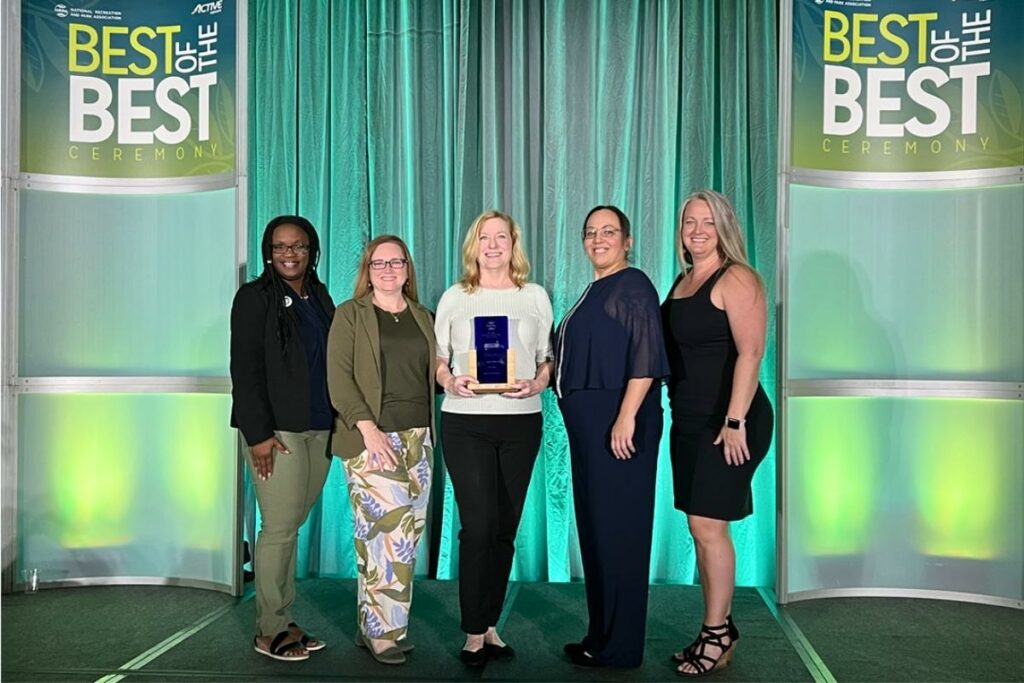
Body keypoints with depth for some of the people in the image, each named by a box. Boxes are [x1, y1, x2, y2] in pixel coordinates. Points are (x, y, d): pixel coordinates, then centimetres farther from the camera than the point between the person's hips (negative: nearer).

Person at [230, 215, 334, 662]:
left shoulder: (319, 297, 15)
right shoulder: (255, 297, -3)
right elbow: (245, 370, -9)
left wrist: (339, 422, 10)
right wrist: (258, 433, -15)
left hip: (319, 428, 6)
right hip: (277, 431, -6)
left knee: (291, 526, 10)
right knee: (280, 529, -2)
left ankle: (283, 621, 20)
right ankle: (269, 631, 11)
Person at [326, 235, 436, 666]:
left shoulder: (422, 316, 17)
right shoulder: (350, 315, 2)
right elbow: (339, 376, -7)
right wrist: (368, 428, -16)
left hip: (417, 436, 5)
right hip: (371, 437, -5)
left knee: (408, 532, 5)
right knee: (388, 531, -10)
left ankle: (371, 625, 18)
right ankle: (384, 631, 4)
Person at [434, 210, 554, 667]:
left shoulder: (535, 296, 10)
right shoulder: (454, 297, 8)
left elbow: (549, 358, 10)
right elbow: (437, 358, 9)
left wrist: (535, 384, -10)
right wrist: (451, 382, -11)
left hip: (521, 421, 2)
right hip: (465, 422, -2)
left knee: (505, 527, 8)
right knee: (478, 525, -7)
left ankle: (490, 625, 23)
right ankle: (474, 633, 8)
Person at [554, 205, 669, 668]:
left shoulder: (632, 286, -9)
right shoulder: (593, 292, 18)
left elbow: (646, 355, -18)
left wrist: (627, 416, -24)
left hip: (618, 423, -10)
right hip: (589, 425, 10)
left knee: (616, 530, -2)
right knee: (595, 528, 14)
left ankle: (618, 647, 10)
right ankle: (602, 635, 25)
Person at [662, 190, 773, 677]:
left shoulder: (736, 279, -10)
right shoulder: (682, 281, 14)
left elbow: (750, 352, -18)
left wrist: (735, 421, -23)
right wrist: (679, 412, 13)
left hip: (726, 423, -8)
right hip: (690, 422, 8)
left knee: (708, 526, -4)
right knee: (701, 528, 12)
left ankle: (716, 634, 12)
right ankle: (721, 628, 24)